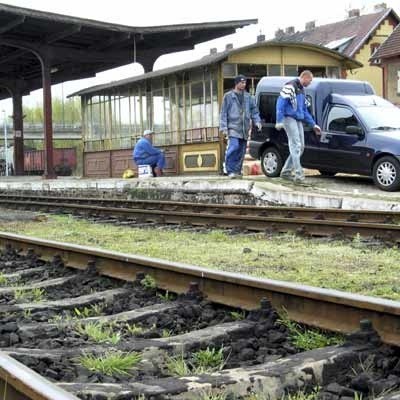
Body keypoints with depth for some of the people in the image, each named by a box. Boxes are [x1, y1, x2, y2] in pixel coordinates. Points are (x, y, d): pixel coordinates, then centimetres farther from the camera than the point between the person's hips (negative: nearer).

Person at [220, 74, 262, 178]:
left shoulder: (248, 97, 15)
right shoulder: (228, 96, 3)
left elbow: (254, 110, 18)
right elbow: (224, 113, 1)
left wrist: (257, 121, 1)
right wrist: (224, 127, -6)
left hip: (244, 129, 5)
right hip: (233, 127, -5)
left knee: (241, 152, 6)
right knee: (234, 148, -18)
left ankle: (237, 171, 14)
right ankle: (230, 170, -10)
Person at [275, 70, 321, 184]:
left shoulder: (301, 90, 21)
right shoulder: (290, 86, -9)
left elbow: (304, 110, 27)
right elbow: (280, 103, -16)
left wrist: (313, 124, 23)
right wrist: (279, 121, -22)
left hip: (298, 120, 9)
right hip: (289, 118, -9)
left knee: (300, 147, 7)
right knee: (296, 145, -14)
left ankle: (286, 172, 16)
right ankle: (298, 174, -16)